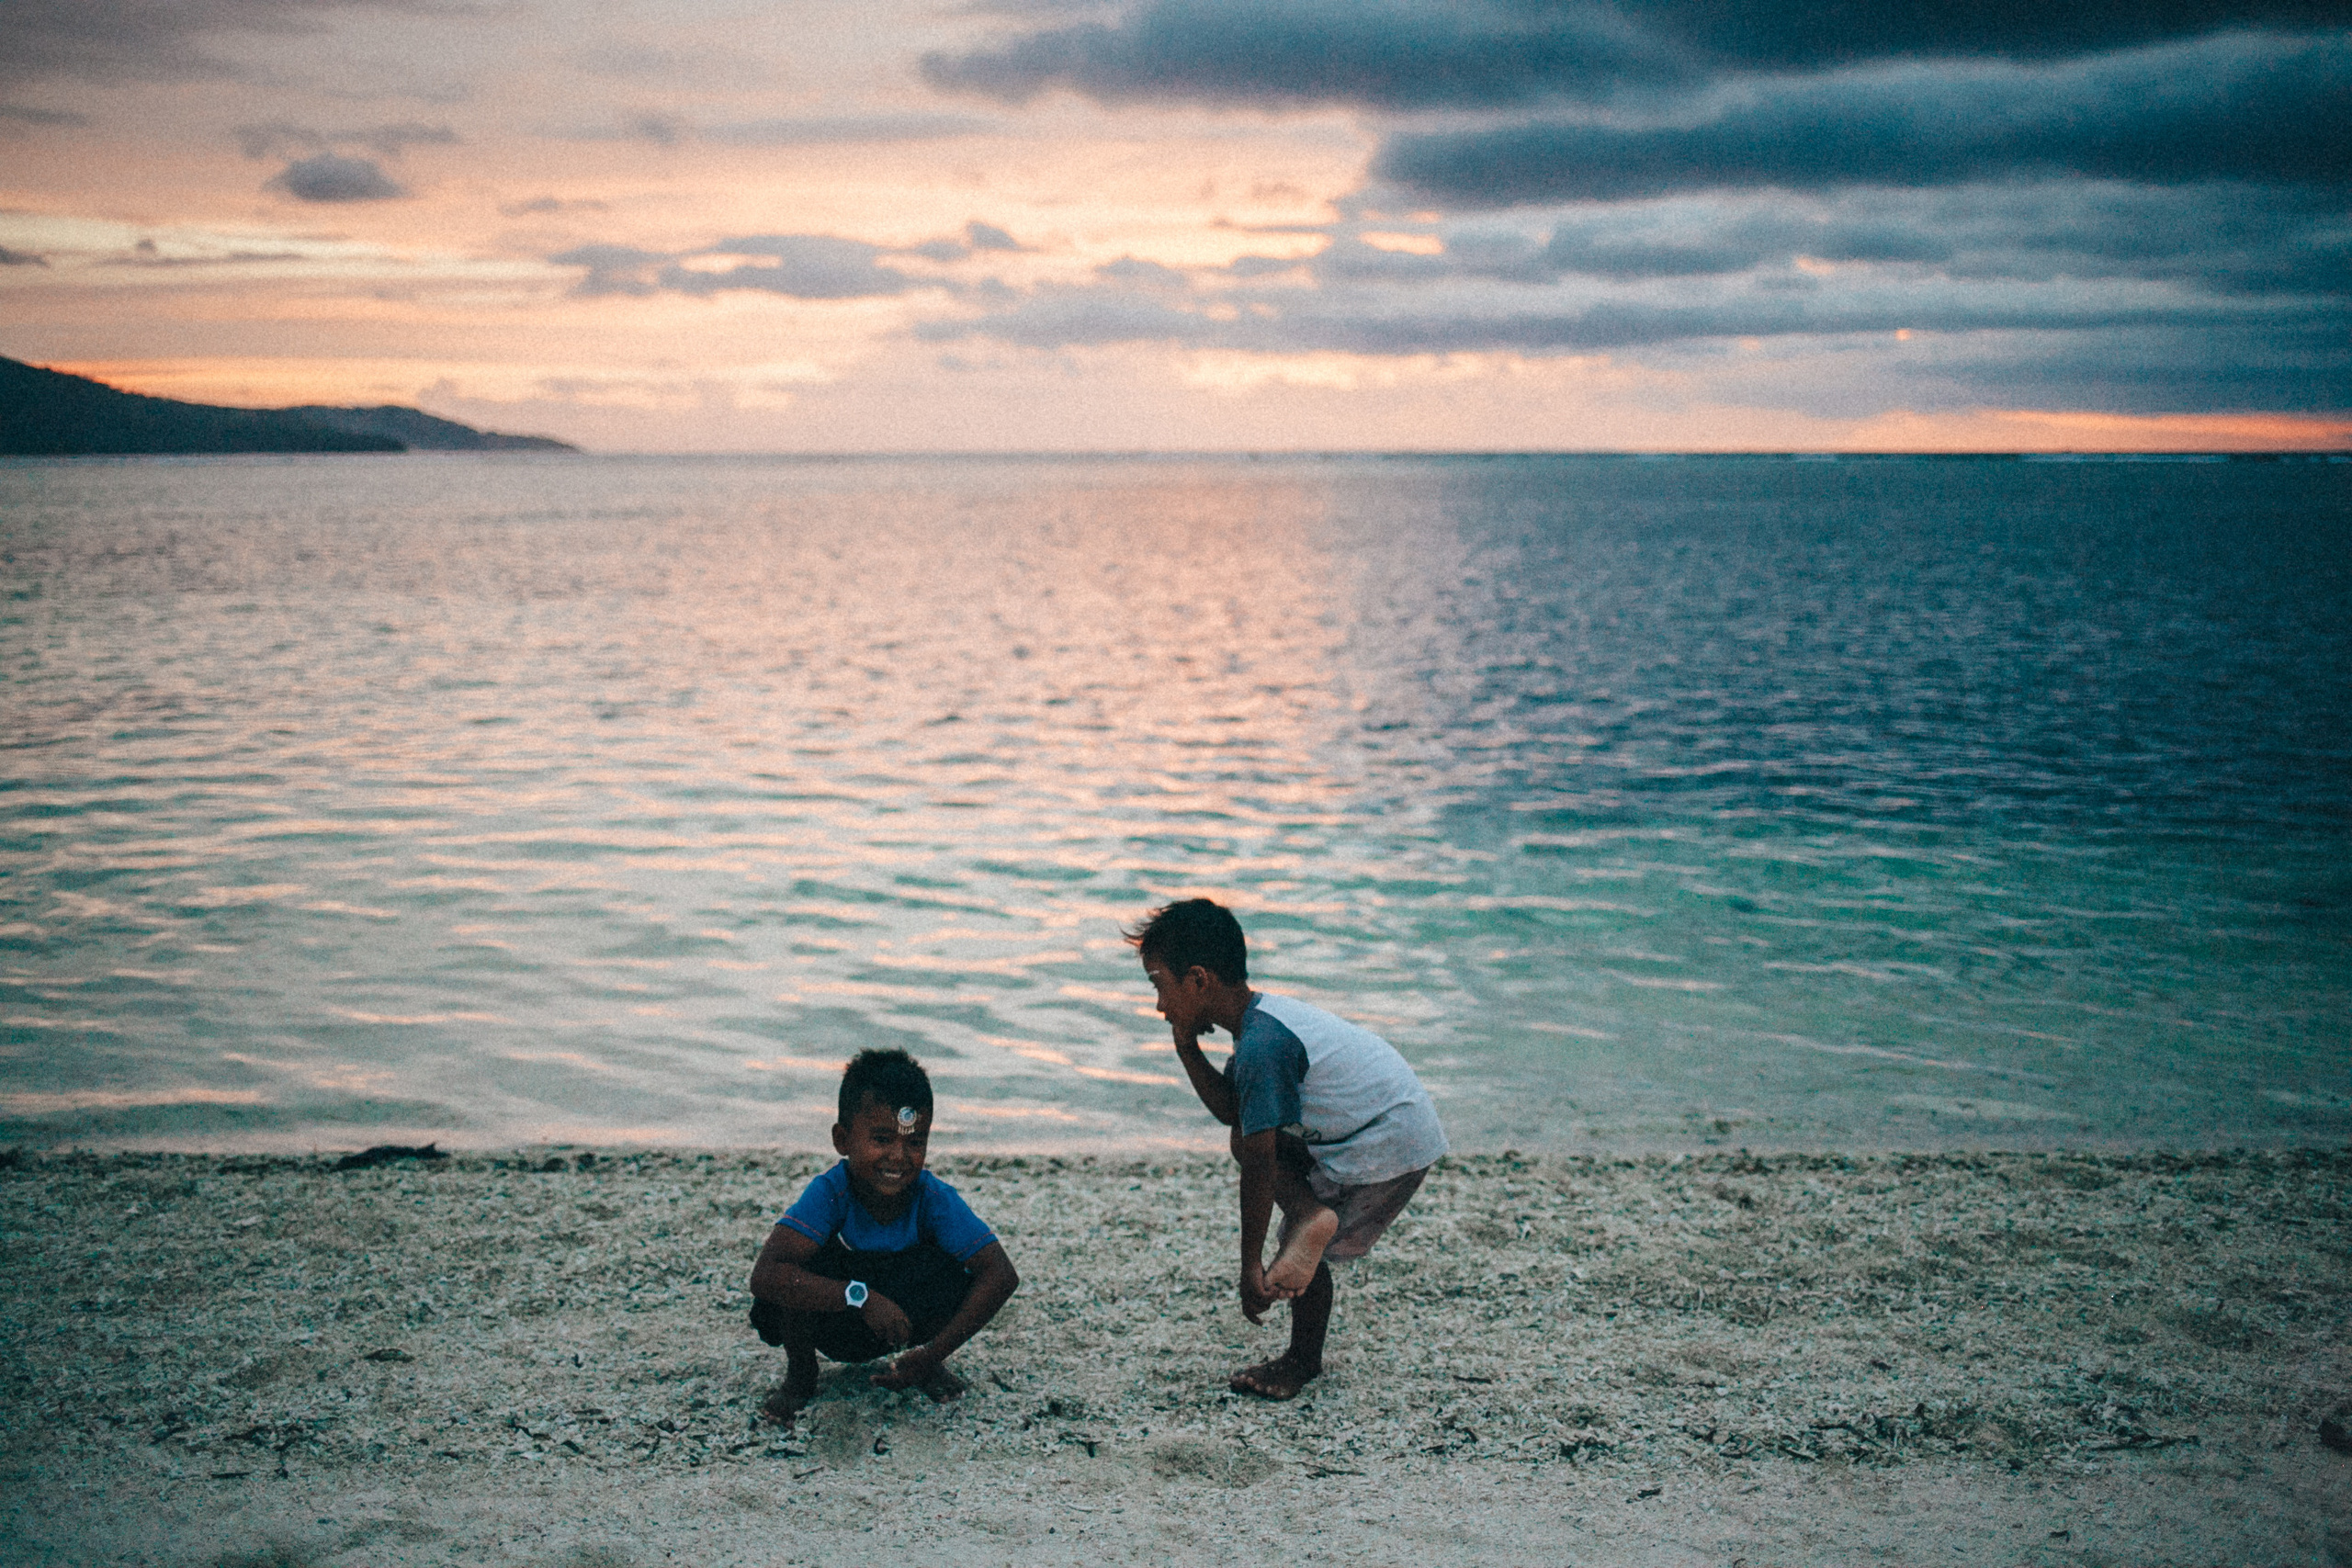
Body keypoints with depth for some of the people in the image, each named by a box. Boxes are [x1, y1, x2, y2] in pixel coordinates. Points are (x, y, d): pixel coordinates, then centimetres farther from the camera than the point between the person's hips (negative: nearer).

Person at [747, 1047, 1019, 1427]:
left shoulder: (935, 1199, -25)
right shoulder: (830, 1193, -29)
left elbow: (1002, 1276, -28)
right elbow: (764, 1276, -41)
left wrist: (934, 1352, -33)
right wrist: (860, 1296, -49)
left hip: (907, 1321, 1)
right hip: (829, 1321, -1)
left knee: (948, 1273, -30)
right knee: (809, 1264, -33)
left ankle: (930, 1370, 3)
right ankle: (800, 1373, -2)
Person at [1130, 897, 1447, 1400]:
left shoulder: (1260, 1045, -22)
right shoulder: (1266, 1017, 7)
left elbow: (1260, 1168, -20)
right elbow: (1230, 1109, 14)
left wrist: (1251, 1266, -14)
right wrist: (1187, 1049, 2)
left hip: (1389, 1147, -10)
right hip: (1392, 1125, 10)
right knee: (1248, 1137, 10)